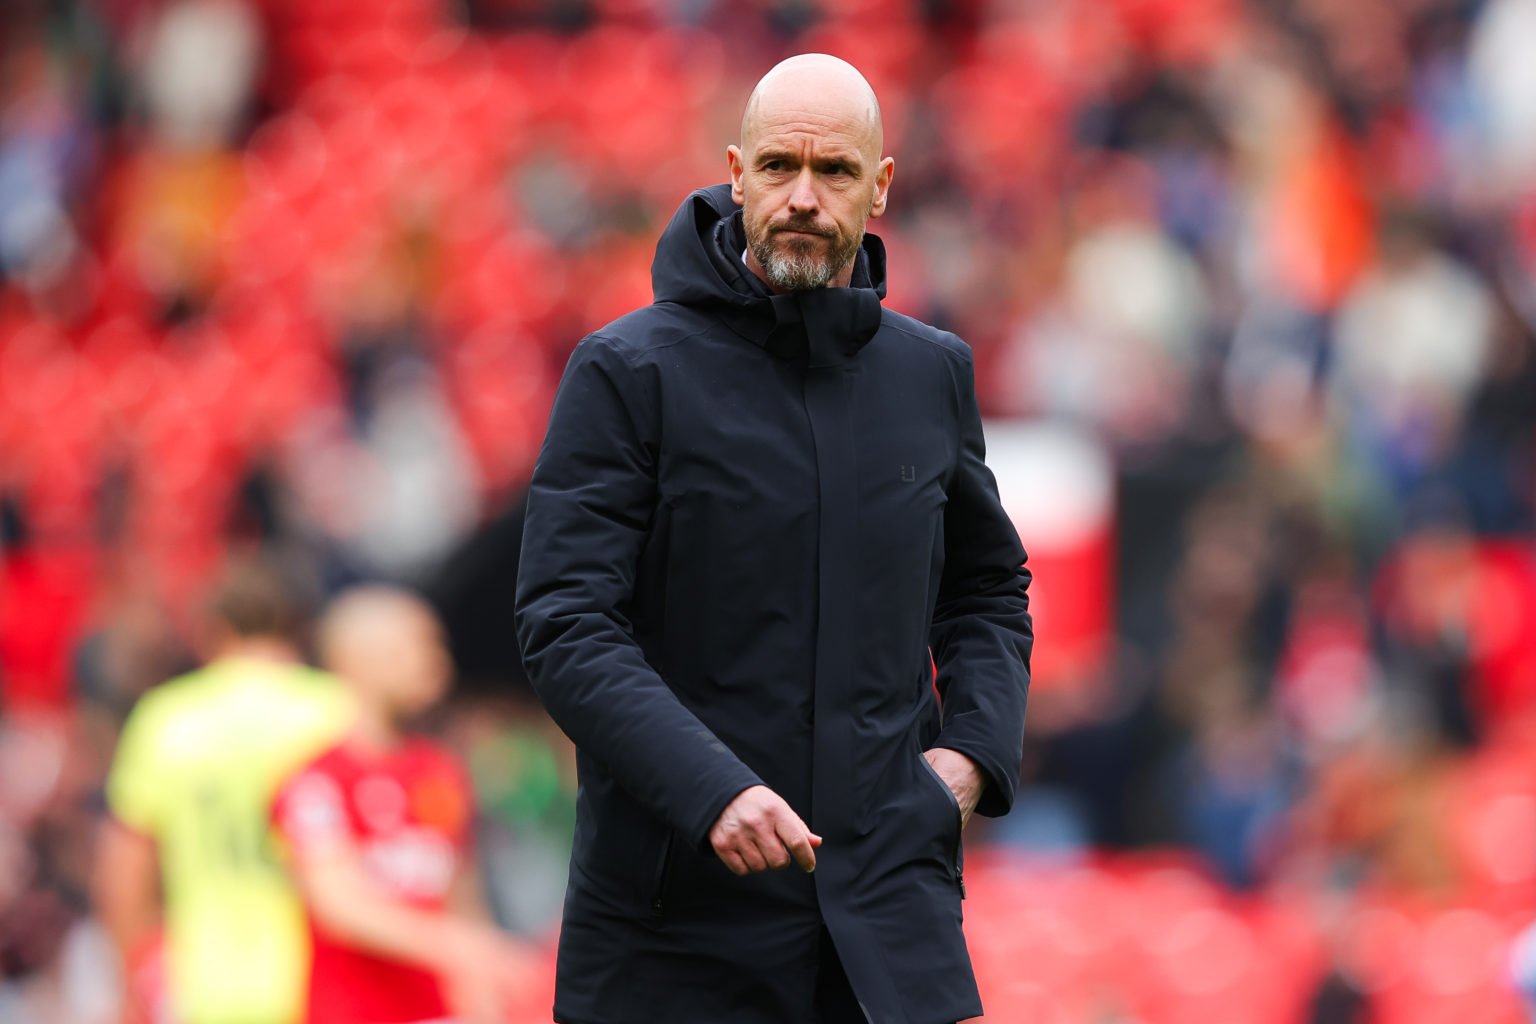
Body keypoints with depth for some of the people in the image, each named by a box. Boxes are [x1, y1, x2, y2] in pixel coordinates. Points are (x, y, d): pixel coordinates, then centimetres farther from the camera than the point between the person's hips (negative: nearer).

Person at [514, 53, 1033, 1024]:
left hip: (888, 908, 3)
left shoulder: (934, 372, 10)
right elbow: (565, 626, -10)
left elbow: (990, 588, 25)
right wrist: (708, 790, -23)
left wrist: (975, 747, 6)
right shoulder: (627, 372, -3)